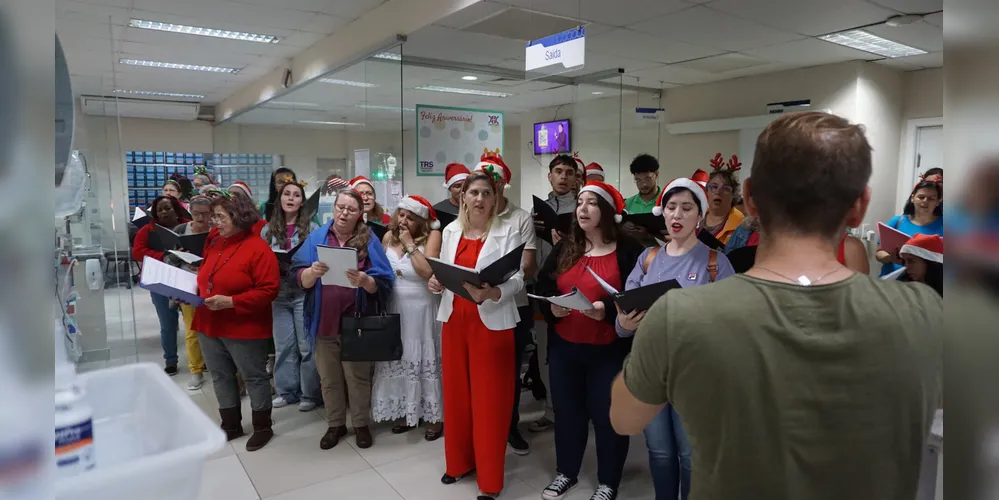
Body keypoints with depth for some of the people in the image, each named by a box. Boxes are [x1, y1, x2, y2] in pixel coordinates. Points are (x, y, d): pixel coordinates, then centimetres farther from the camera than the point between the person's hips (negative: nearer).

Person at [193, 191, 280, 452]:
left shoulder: (258, 248, -16)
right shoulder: (214, 245, 8)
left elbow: (268, 291, -20)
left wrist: (231, 301, -25)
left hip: (244, 329, -8)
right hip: (209, 326, 8)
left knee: (254, 377, 6)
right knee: (221, 377, 17)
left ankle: (263, 427, 22)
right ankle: (230, 425, 33)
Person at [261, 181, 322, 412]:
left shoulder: (312, 228, -3)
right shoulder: (268, 230, 8)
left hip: (304, 293, -4)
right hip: (279, 294, 4)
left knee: (307, 346, 1)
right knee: (283, 346, 12)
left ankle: (310, 393, 14)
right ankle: (287, 391, 25)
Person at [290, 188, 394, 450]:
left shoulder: (369, 240, -3)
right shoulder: (316, 237, 2)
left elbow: (383, 282, -8)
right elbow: (299, 278, -5)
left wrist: (365, 281, -29)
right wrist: (313, 272, -26)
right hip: (324, 321, 2)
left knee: (358, 377, 8)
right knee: (329, 379, 15)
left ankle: (361, 424, 26)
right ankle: (335, 424, 32)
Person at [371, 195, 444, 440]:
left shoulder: (432, 236, -9)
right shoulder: (389, 236, 6)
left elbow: (429, 272, -21)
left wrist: (410, 245, -16)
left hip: (422, 310, -5)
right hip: (394, 309, 5)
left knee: (425, 360, 1)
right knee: (399, 360, 12)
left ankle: (434, 415, 14)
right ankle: (405, 411, 27)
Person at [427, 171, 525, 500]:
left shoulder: (508, 232, -7)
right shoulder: (450, 231, 8)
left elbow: (517, 280, -12)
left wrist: (489, 293, -29)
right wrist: (436, 283, -9)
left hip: (491, 323, -4)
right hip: (454, 320, 5)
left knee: (489, 399, 2)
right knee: (456, 393, 14)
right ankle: (460, 461, 34)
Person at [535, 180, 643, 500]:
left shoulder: (627, 250, -6)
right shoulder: (564, 249, 9)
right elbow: (542, 288, 7)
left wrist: (606, 309, -26)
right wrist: (552, 307, -12)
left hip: (608, 350, -4)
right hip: (564, 347, 5)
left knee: (607, 414, 6)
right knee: (567, 410, 15)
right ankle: (566, 473, 35)